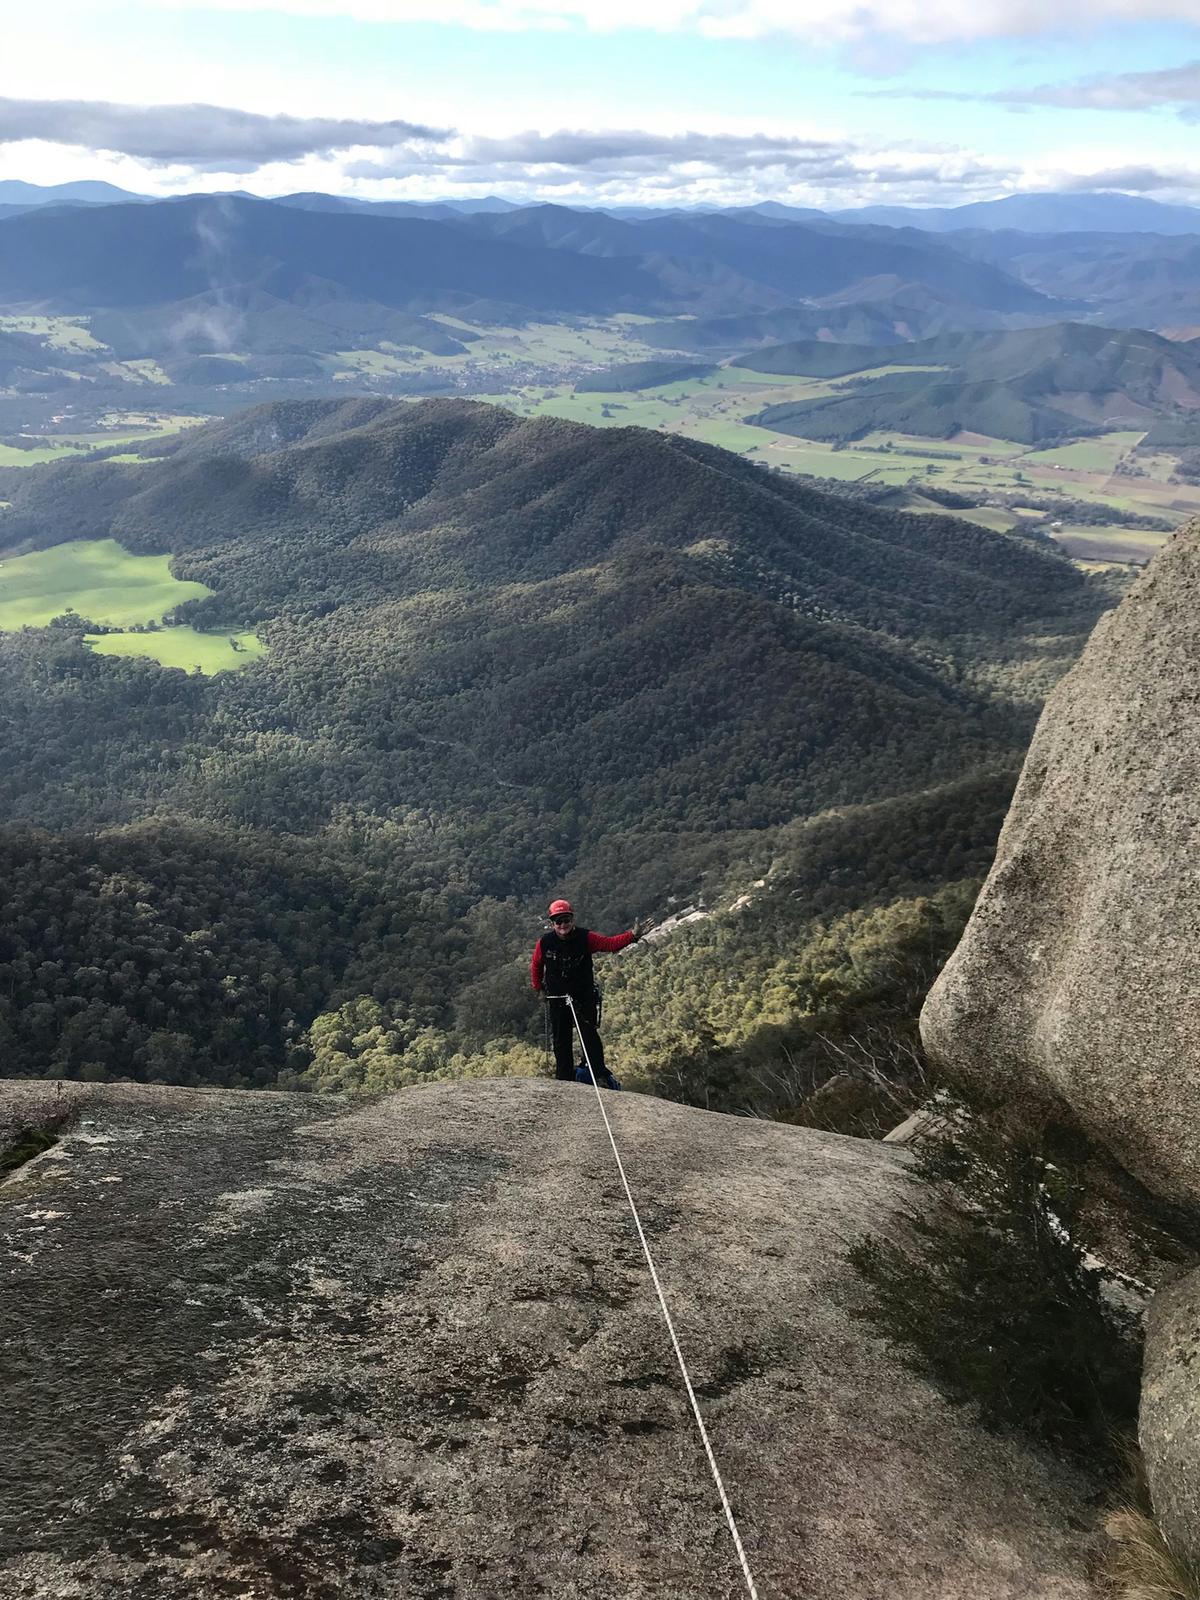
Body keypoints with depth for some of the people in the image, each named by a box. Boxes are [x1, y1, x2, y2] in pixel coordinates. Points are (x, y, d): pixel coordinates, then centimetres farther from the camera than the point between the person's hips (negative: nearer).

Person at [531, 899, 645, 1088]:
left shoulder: (585, 938, -10)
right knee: (561, 1040, 5)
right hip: (557, 999, 1)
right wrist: (539, 989, 17)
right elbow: (536, 966, 10)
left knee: (590, 1035, -8)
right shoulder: (544, 943, -8)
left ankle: (601, 1076, -2)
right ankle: (564, 1079, 14)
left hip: (585, 996, -1)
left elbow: (610, 944, -13)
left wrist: (632, 936, -27)